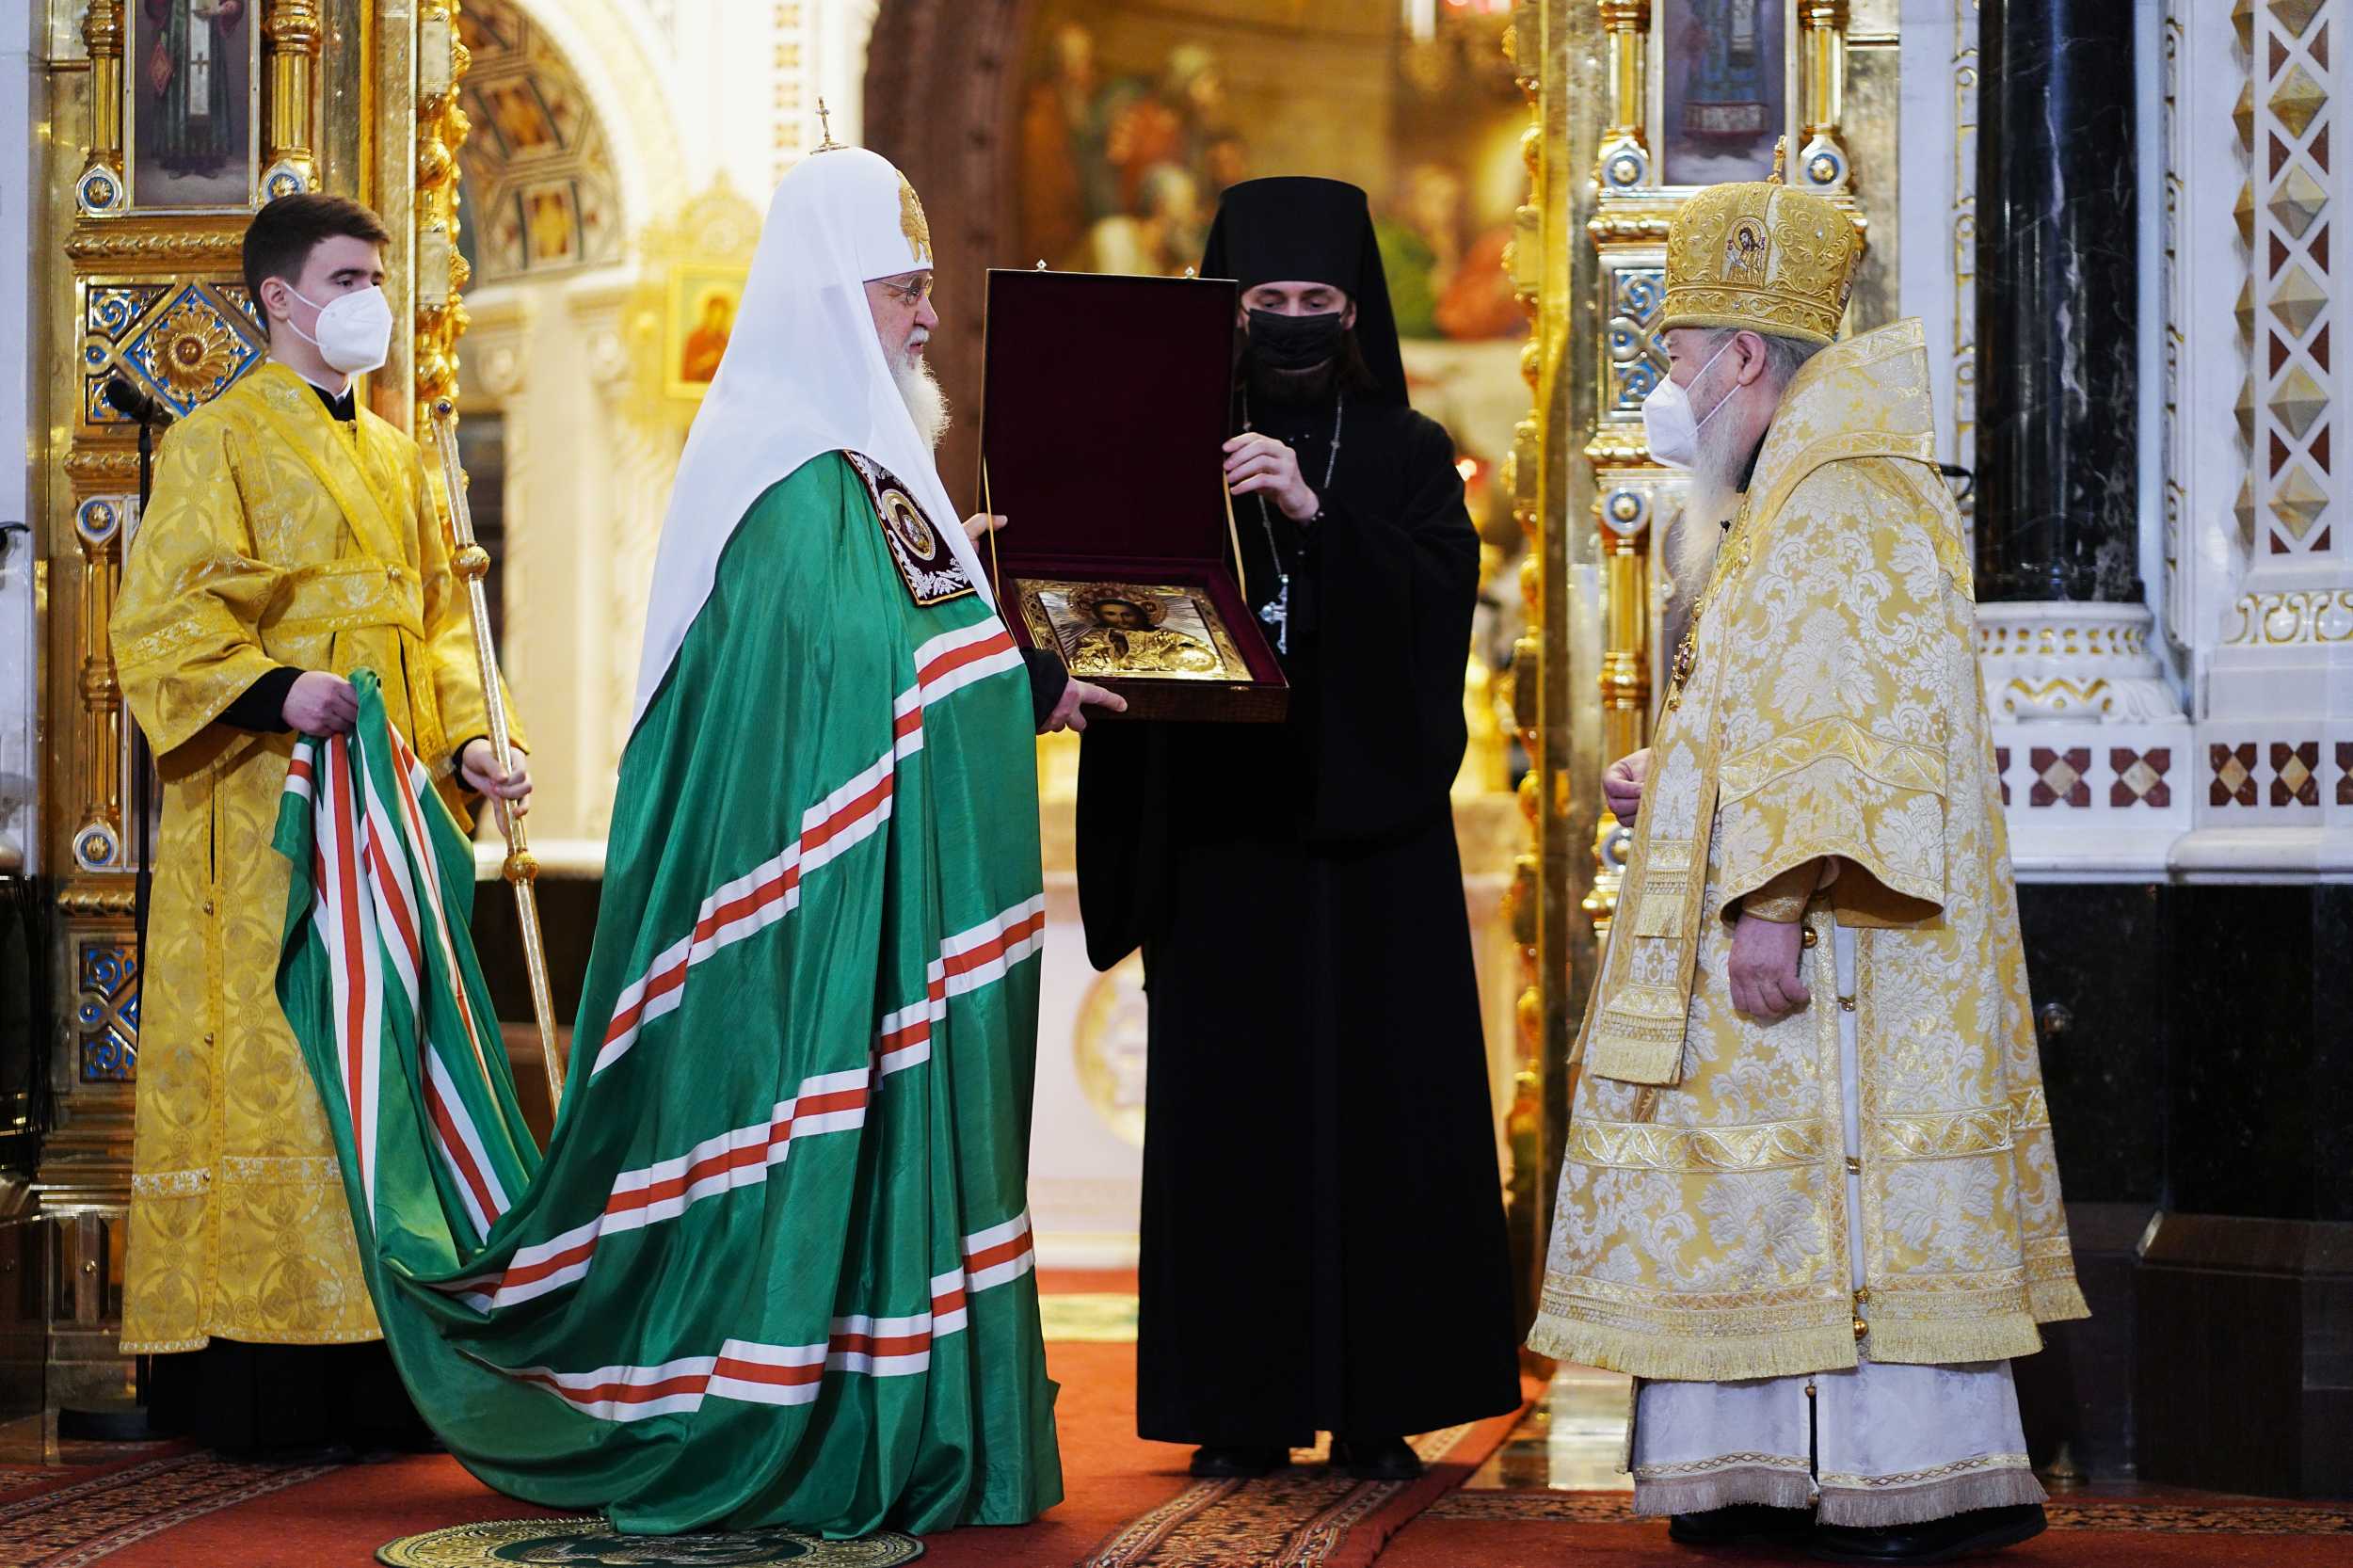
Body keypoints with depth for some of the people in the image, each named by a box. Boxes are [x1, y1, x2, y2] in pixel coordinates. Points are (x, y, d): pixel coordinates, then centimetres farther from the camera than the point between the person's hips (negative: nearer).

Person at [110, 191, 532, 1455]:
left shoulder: (391, 454, 19)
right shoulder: (219, 440, -3)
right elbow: (160, 620, -11)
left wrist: (464, 739, 4)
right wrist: (277, 692, -26)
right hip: (269, 804, -7)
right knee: (272, 1060, -8)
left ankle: (371, 1370, 12)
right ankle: (257, 1378, -5)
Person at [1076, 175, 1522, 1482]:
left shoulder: (1408, 454, 8)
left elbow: (1440, 595, -9)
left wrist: (1315, 513, -22)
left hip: (1367, 815, 0)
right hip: (1223, 818, 1)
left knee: (1377, 1089, -2)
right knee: (1232, 1094, -2)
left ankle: (1376, 1401, 4)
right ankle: (1243, 1406, 4)